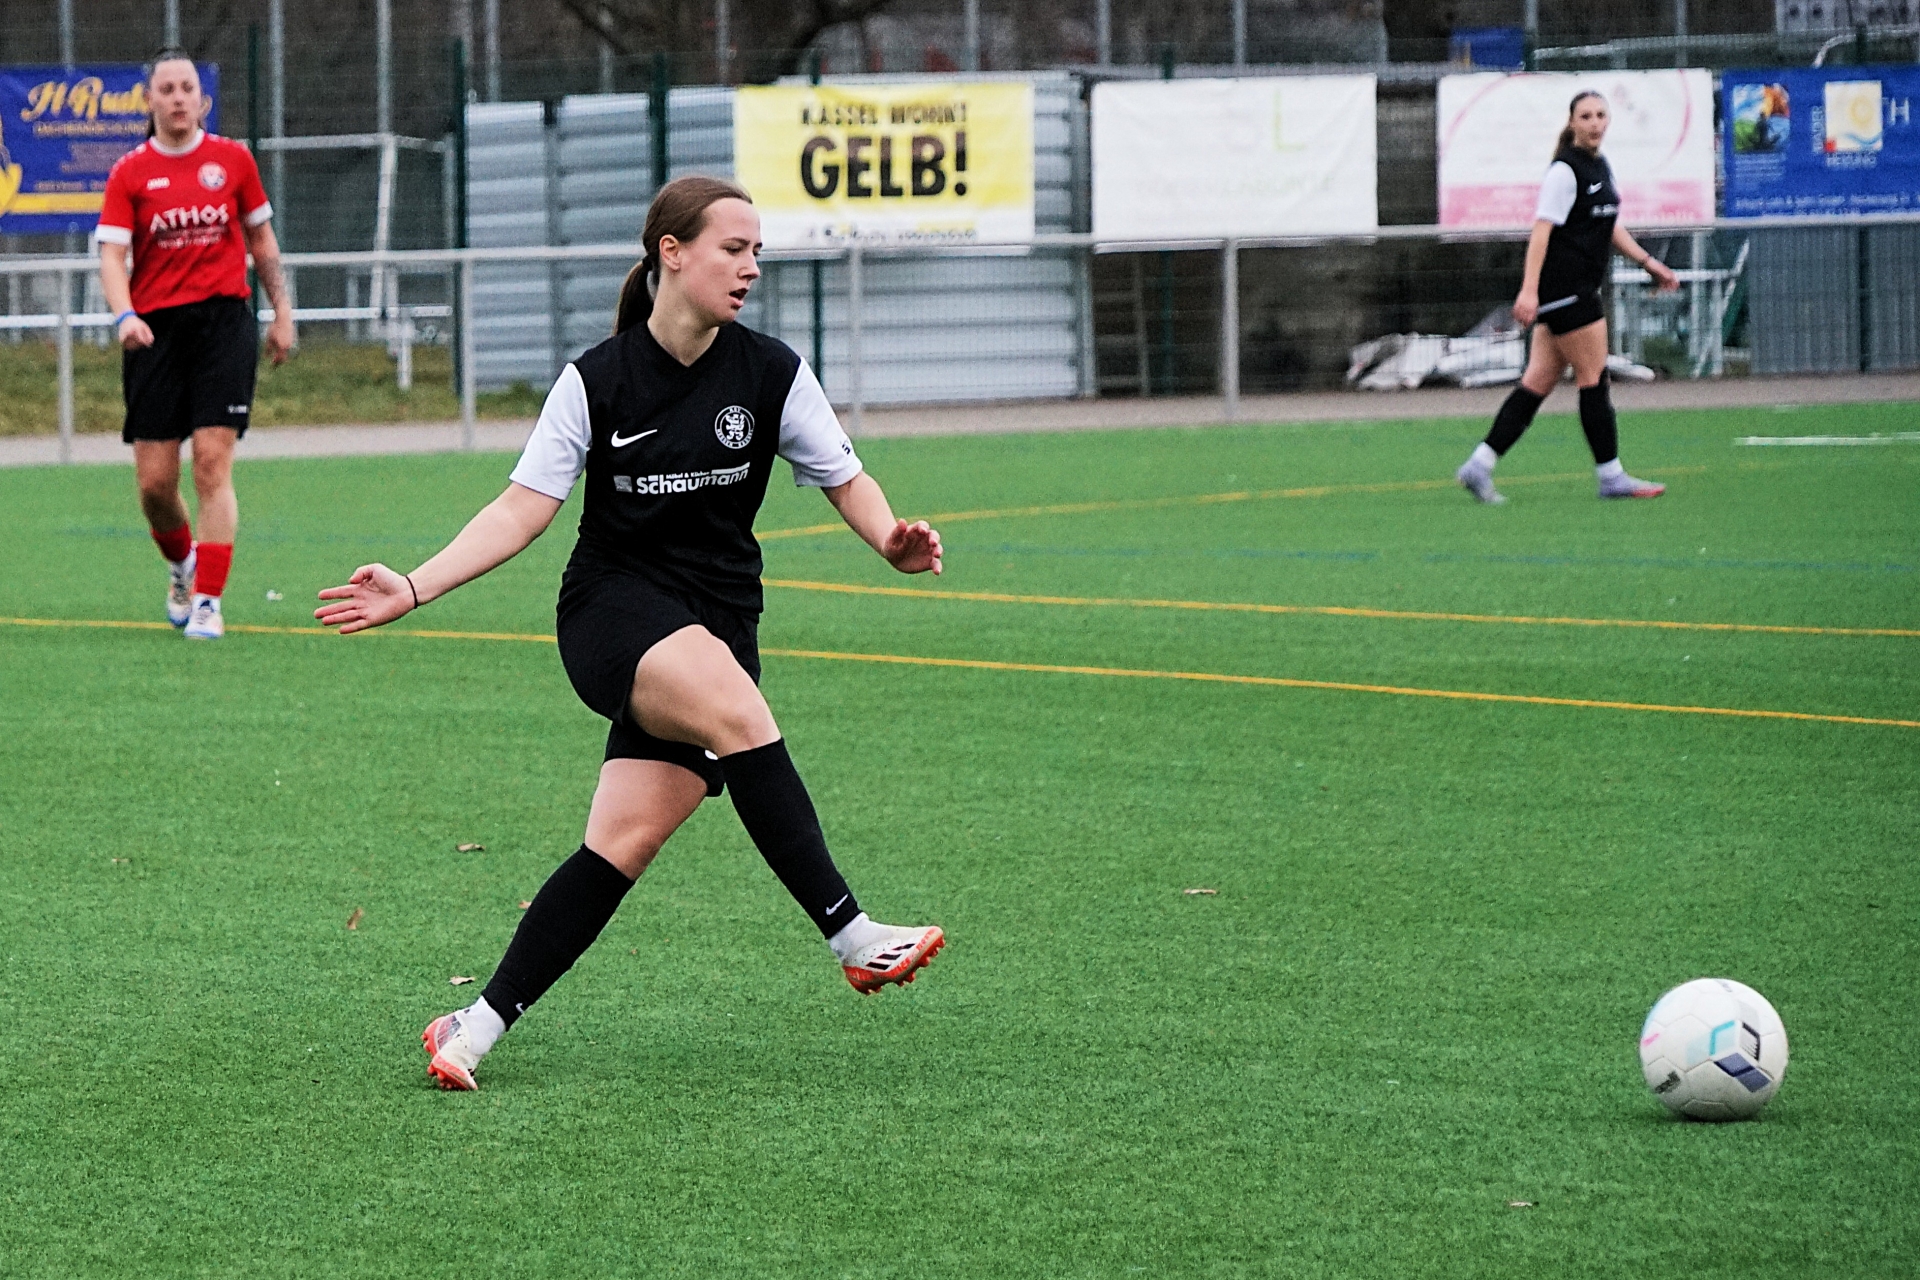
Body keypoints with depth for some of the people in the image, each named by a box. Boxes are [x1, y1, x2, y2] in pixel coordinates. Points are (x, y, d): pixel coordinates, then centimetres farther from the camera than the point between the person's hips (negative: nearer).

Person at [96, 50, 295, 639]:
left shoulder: (232, 159, 6)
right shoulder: (129, 173, 2)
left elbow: (260, 238, 16)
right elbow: (112, 254, -5)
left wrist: (281, 311, 16)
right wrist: (125, 315, -22)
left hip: (224, 320, -1)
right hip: (155, 328, 1)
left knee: (213, 463, -13)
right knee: (154, 483, 0)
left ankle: (208, 601, -11)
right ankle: (182, 565, 31)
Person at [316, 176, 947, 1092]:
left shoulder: (771, 373, 1)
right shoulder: (599, 381, -3)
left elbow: (846, 481, 6)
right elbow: (523, 509, -2)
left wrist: (892, 539, -16)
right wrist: (412, 590, -10)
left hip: (715, 627, 3)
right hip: (613, 609, -3)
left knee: (626, 841, -11)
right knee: (738, 711, -33)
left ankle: (479, 1027, -4)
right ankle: (853, 938, -32)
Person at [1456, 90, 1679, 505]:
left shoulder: (1600, 167, 15)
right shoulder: (1565, 171, -13)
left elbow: (1610, 226, 27)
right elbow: (1541, 229, -20)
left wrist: (1648, 262, 23)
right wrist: (1529, 289, -27)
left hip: (1581, 291, 9)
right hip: (1565, 289, -9)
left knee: (1539, 382, 6)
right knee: (1594, 378, -3)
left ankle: (1480, 465, 4)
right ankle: (1611, 476, 5)